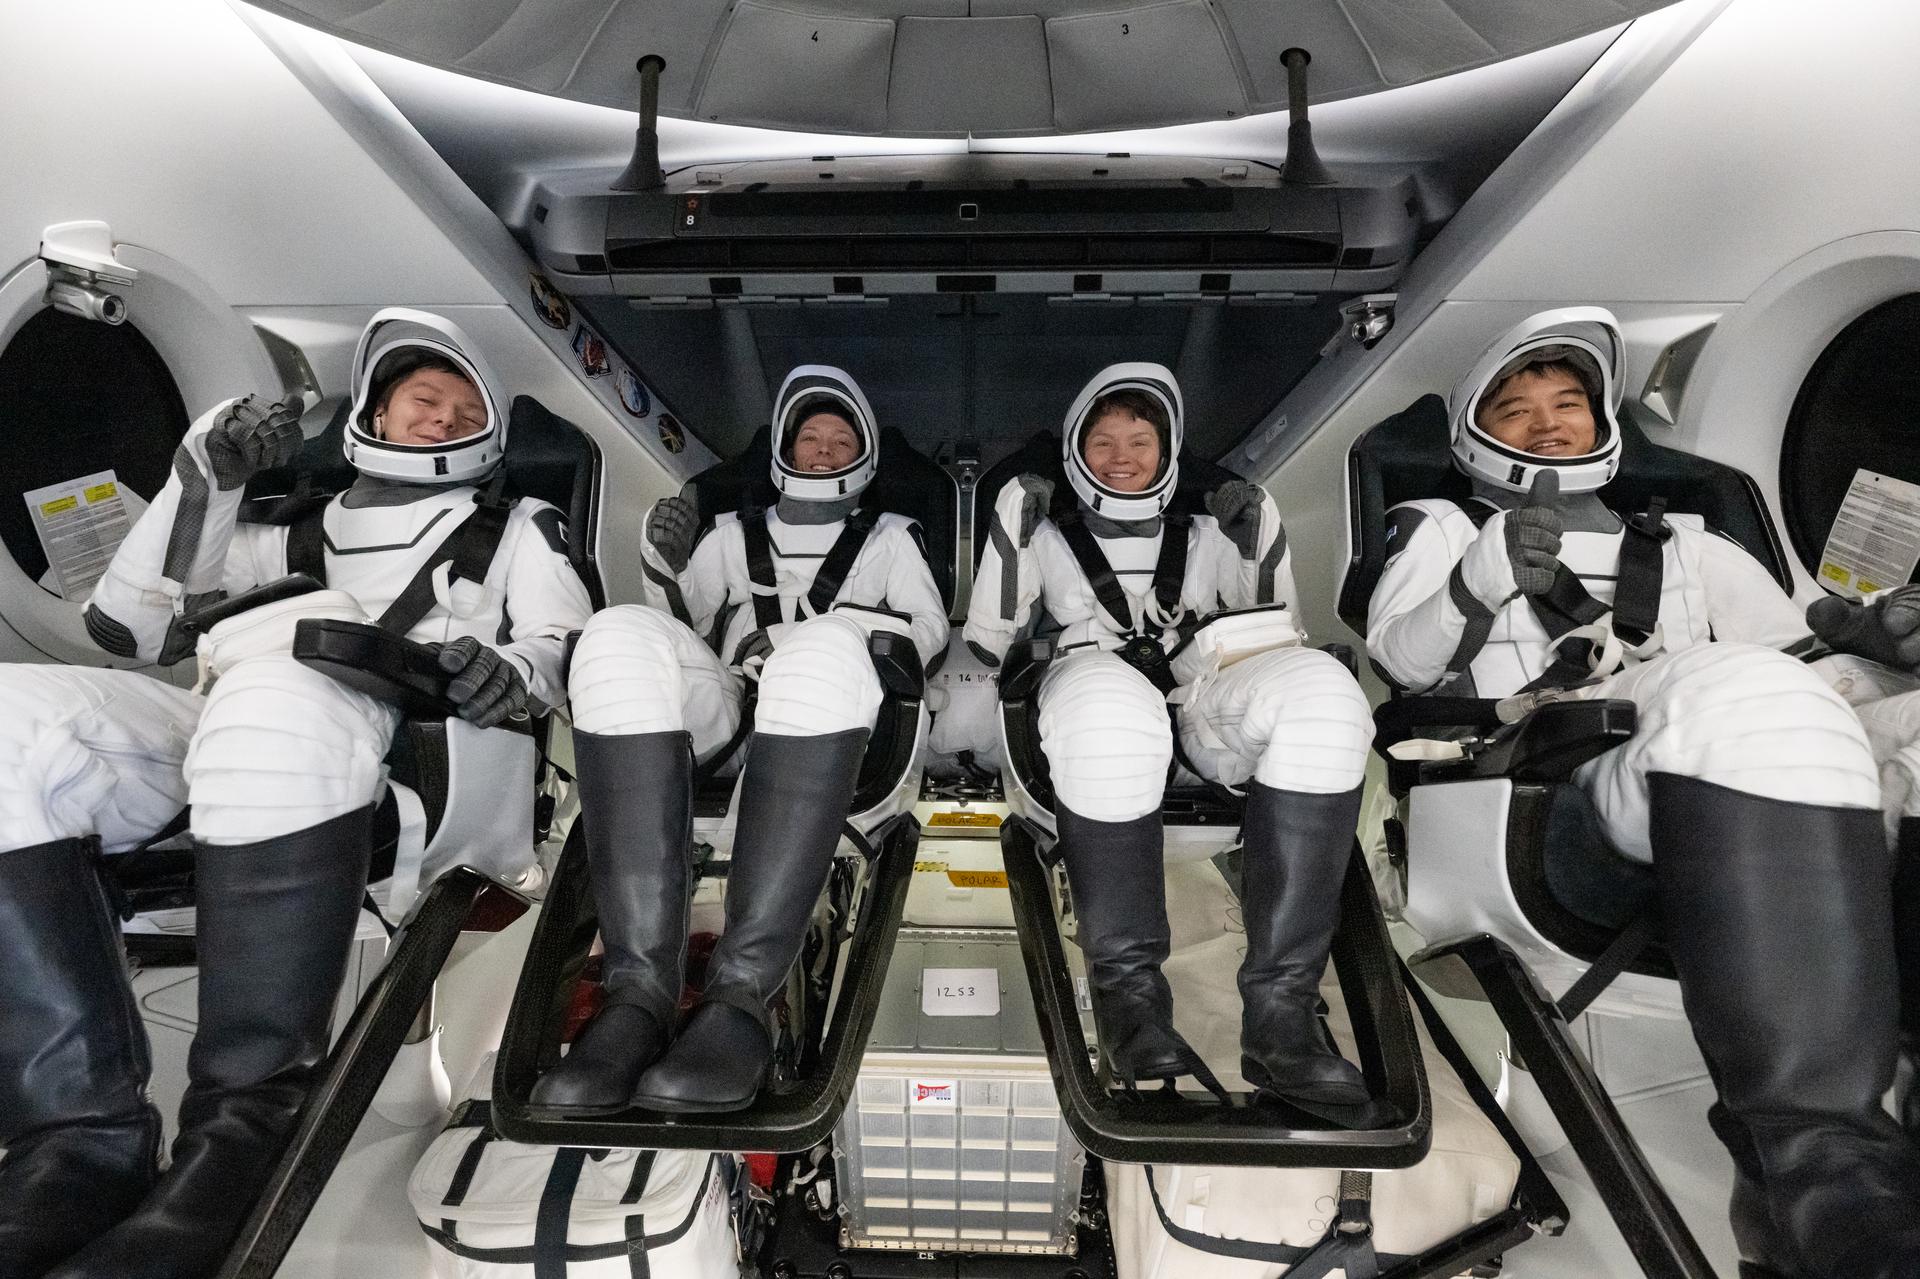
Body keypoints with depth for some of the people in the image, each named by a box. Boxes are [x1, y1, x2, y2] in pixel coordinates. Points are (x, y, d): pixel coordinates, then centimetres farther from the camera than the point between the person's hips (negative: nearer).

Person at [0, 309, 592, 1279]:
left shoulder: (516, 527, 27)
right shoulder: (299, 536, 35)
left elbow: (569, 647, 11)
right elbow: (127, 628, 27)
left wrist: (515, 671, -13)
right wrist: (205, 481, 17)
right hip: (238, 734, 4)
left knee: (278, 698, -38)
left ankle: (240, 1141, -32)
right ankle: (82, 1142, -26)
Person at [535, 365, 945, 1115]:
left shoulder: (889, 536, 29)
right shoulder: (734, 534, 34)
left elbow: (931, 629, 13)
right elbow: (680, 628, 23)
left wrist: (839, 626, -4)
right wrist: (663, 567, 2)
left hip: (835, 719, -2)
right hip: (725, 711, 2)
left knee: (823, 647, -38)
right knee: (622, 635, -31)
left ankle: (741, 991, -45)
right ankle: (639, 989, -39)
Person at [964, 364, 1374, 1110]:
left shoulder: (1203, 536, 27)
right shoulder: (1050, 536, 22)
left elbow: (1276, 638, 23)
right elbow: (987, 642, 12)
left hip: (1202, 708, 3)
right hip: (1093, 696, -2)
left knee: (1317, 685, -32)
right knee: (1109, 699, -41)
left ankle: (1279, 1008, -35)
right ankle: (1128, 991, -27)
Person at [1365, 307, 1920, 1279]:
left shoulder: (1684, 543, 35)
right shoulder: (1444, 527, 24)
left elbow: (1794, 658, 26)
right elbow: (1401, 658, 6)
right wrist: (1486, 575, -12)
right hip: (1550, 774, -3)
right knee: (1745, 692, -33)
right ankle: (1823, 1178, -38)